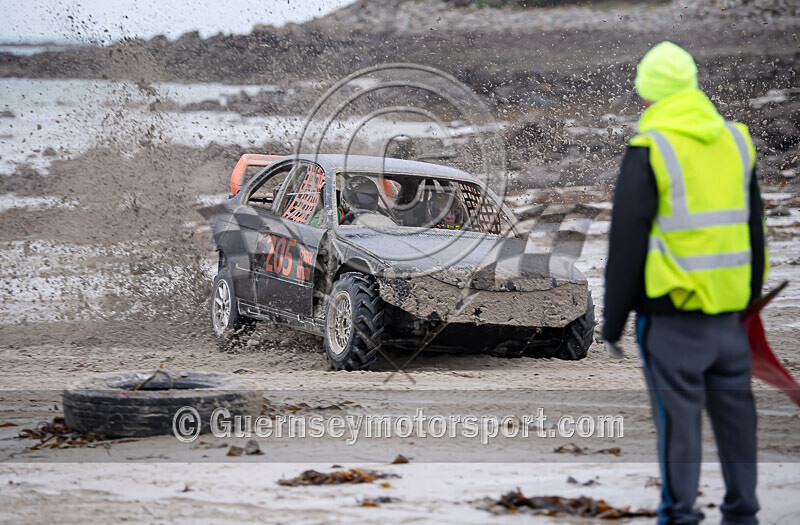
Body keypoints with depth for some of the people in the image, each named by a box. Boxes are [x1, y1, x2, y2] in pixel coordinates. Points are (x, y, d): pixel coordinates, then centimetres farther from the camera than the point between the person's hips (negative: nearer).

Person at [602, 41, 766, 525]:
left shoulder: (650, 150, -9)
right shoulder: (737, 141, 8)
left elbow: (627, 243, -8)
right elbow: (755, 231, 16)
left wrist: (613, 321, -1)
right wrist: (751, 300, 25)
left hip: (672, 315, -5)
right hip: (729, 309, 5)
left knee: (678, 419, -1)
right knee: (735, 415, 12)